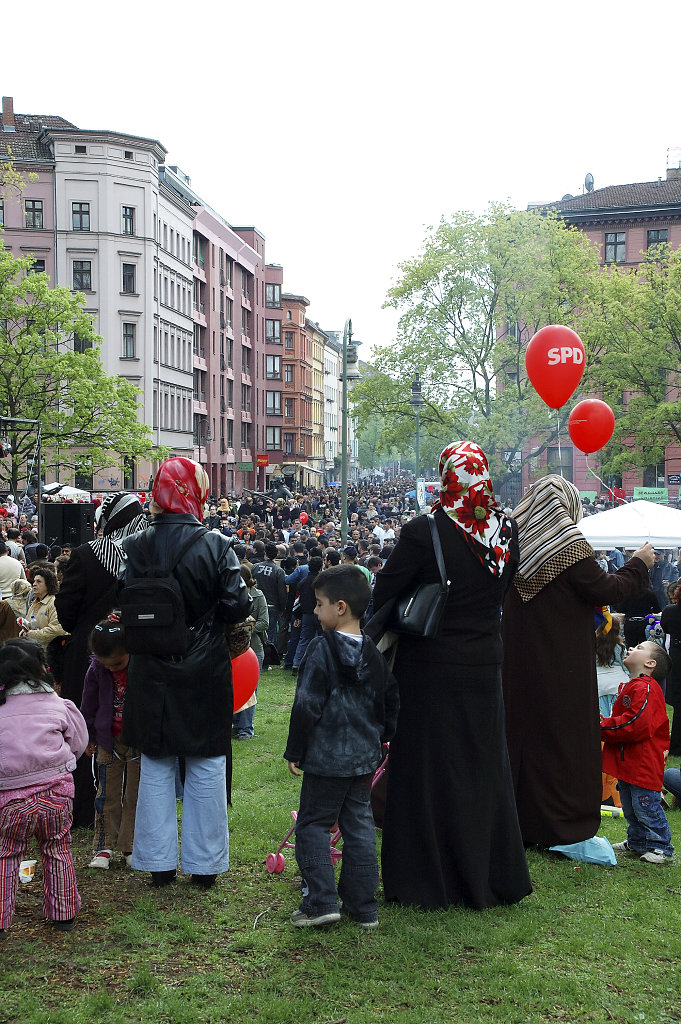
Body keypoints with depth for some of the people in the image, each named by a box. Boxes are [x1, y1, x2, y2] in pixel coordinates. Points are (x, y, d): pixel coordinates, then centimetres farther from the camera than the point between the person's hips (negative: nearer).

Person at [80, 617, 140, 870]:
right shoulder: (97, 669, -8)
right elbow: (89, 706, 5)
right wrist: (89, 738, 11)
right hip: (108, 740, 2)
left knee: (135, 794, 6)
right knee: (107, 793, 5)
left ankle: (130, 847, 16)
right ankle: (104, 847, 14)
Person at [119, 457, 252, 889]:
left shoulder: (136, 547, -6)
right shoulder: (217, 546, -11)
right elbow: (238, 607, -14)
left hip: (151, 676, 2)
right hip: (204, 675, -2)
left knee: (156, 769, 13)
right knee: (206, 769, 10)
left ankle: (159, 863, 19)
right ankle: (204, 864, 18)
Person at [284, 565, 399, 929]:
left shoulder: (322, 649, -14)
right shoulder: (374, 653, 6)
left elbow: (306, 706, -15)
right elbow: (390, 703, 15)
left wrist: (295, 751, -8)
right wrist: (380, 738, 28)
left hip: (326, 758, -6)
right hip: (364, 757, 6)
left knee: (313, 824, 5)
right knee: (360, 826, 11)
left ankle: (321, 902, -1)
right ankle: (363, 907, 15)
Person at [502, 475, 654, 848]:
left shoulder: (518, 539, 4)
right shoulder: (568, 543, -15)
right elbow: (603, 590, -14)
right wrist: (638, 564, 0)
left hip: (520, 660, 6)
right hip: (562, 661, -6)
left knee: (522, 726, 14)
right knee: (560, 734, 3)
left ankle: (519, 816, 23)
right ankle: (560, 825, 10)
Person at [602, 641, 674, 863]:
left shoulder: (646, 689, -17)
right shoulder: (629, 687, 16)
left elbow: (637, 724, -26)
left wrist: (604, 728, -19)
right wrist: (604, 724, 5)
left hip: (643, 764, -10)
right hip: (627, 762, 10)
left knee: (646, 807, -4)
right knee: (630, 807, 18)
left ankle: (661, 847, 8)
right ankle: (636, 842, 31)